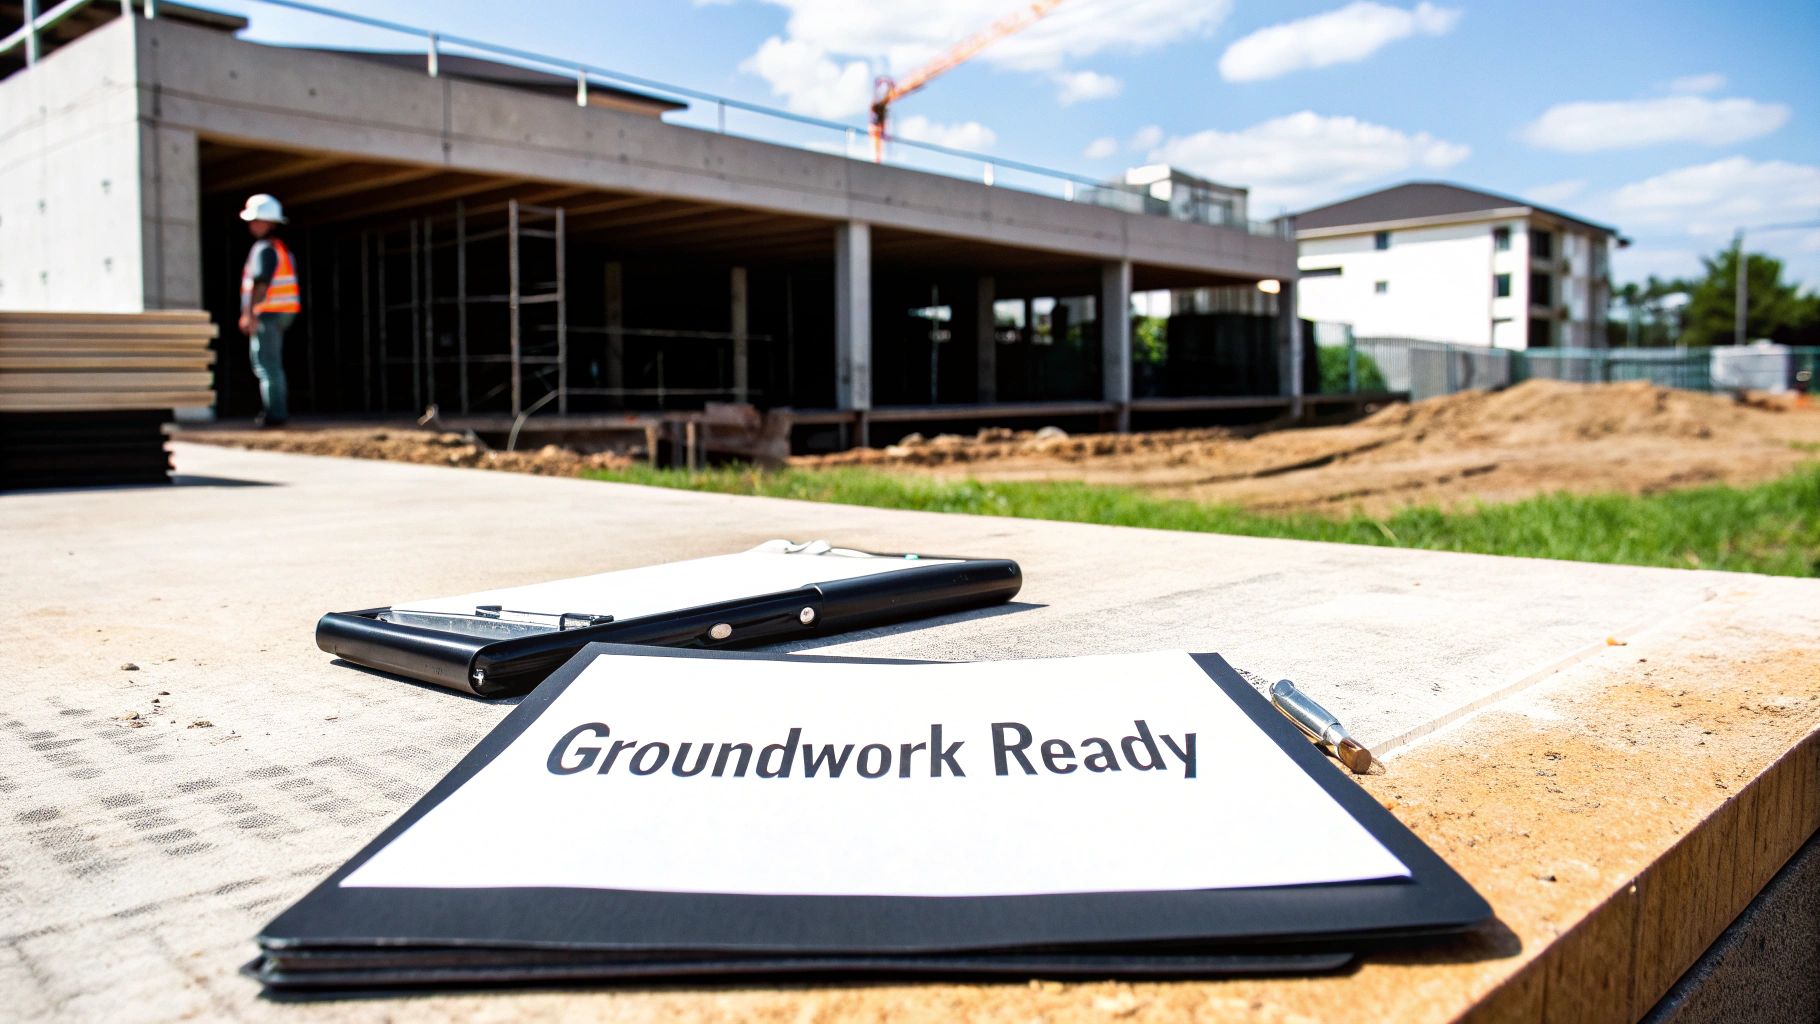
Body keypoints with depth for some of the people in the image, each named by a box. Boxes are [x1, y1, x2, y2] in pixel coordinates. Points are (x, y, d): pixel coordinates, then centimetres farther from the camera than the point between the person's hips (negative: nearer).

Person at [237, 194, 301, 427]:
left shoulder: (264, 249, -12)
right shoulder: (280, 247, 18)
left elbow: (260, 284, -21)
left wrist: (249, 314, -23)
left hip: (267, 313, -10)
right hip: (282, 313, 10)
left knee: (266, 364, -7)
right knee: (272, 364, 16)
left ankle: (275, 413, -6)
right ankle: (280, 407, 19)